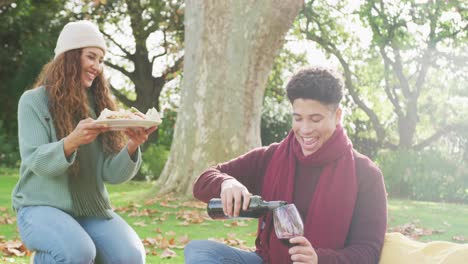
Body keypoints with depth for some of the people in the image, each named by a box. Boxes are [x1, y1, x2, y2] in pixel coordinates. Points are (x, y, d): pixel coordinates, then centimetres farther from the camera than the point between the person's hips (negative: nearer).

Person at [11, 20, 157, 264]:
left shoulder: (99, 105, 9)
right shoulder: (34, 101, -2)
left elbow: (112, 173, 1)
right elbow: (36, 162, -14)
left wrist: (132, 146, -19)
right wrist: (71, 142, -33)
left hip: (91, 210, 4)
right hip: (41, 206, -4)